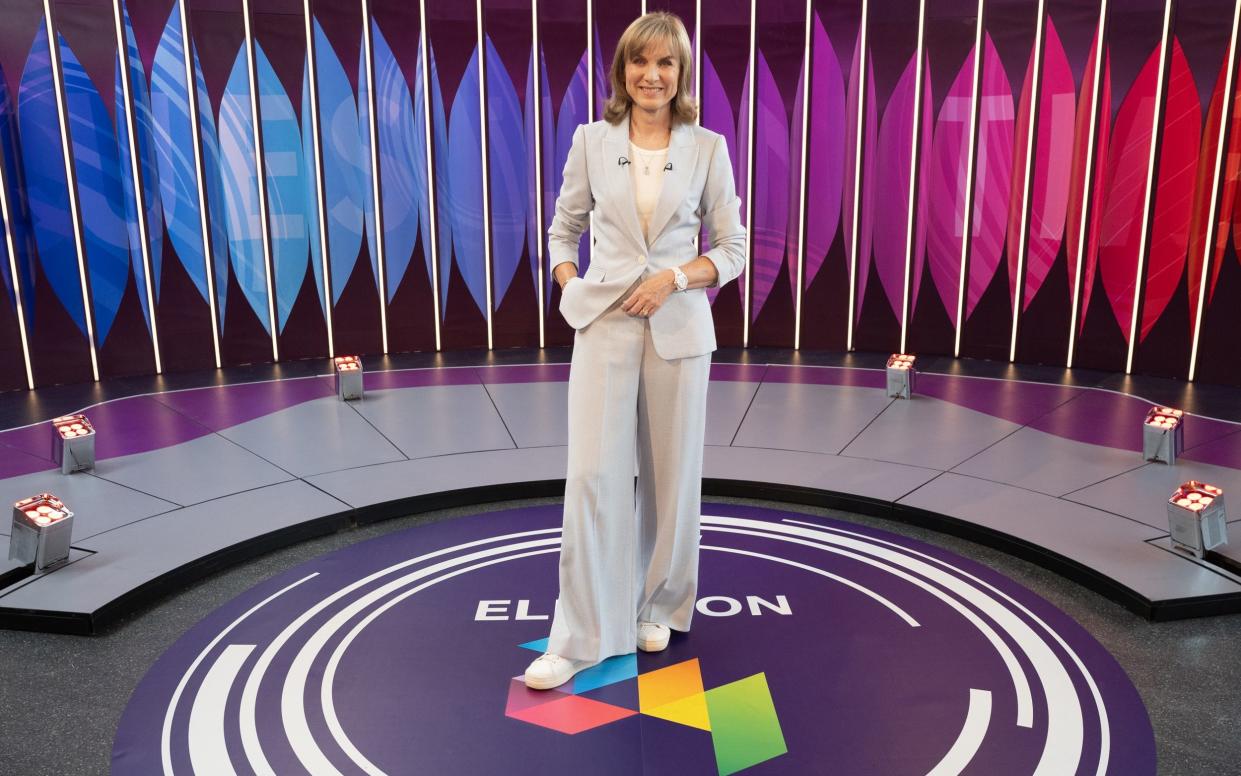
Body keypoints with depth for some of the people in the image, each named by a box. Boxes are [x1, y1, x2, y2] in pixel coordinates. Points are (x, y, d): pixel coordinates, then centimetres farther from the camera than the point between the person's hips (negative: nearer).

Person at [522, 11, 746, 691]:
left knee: (672, 475, 9)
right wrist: (571, 288, -4)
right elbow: (563, 229, 14)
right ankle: (579, 636, 6)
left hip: (678, 326, 0)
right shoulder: (592, 141, 4)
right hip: (604, 325, 0)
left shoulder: (707, 148, 2)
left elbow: (732, 249, 3)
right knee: (592, 475, -5)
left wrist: (673, 277, -13)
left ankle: (658, 607, 30)